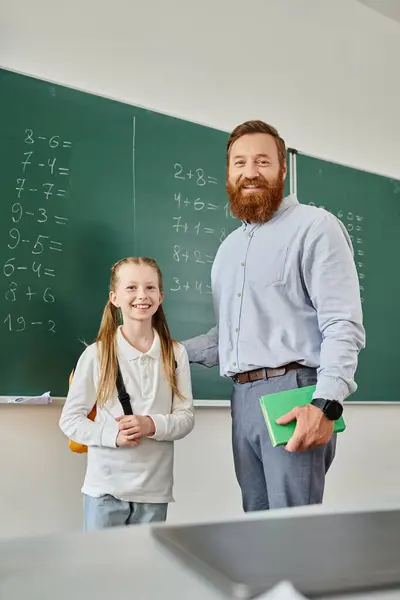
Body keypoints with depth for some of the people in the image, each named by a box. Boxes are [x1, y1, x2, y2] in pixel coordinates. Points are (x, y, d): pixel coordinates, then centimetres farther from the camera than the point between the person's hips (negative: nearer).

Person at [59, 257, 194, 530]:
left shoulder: (176, 353, -2)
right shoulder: (96, 354, -7)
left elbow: (186, 416, 0)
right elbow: (70, 419, -3)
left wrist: (153, 425, -19)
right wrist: (113, 435, -18)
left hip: (155, 488, 2)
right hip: (105, 486, -1)